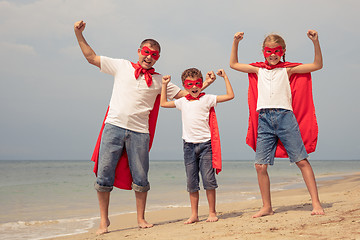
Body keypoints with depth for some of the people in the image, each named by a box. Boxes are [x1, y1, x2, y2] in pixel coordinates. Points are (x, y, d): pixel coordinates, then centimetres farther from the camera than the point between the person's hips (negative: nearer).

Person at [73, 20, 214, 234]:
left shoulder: (159, 80, 13)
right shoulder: (122, 66, 11)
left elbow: (184, 94, 16)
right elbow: (91, 57, 15)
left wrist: (203, 86, 5)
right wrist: (79, 34, 9)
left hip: (139, 132, 1)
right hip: (114, 127, -1)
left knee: (140, 179, 3)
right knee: (104, 175, -2)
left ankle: (141, 218, 19)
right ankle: (104, 220, 11)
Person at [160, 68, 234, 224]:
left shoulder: (207, 99, 2)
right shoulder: (182, 102, 13)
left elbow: (230, 95, -1)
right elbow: (163, 103, 27)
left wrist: (225, 77, 0)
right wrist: (164, 85, 24)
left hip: (205, 144, -3)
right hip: (189, 145, 3)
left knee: (208, 179, -4)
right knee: (191, 182, 4)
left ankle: (212, 212, 7)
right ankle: (194, 215, 11)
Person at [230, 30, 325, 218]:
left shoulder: (288, 70, 10)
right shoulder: (258, 70, 19)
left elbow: (317, 65, 6)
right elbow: (233, 64, 25)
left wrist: (315, 42, -3)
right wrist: (236, 42, 17)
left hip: (285, 117, -2)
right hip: (264, 119, 3)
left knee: (302, 160, -4)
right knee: (260, 165, -1)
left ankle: (316, 203, 1)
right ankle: (267, 207, 11)